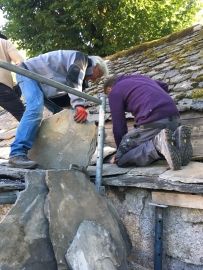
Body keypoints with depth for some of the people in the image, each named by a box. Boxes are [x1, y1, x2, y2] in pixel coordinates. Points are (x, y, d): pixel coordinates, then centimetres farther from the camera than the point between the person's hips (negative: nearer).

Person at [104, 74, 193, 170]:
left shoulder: (114, 92, 10)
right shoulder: (139, 77, 31)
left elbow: (118, 126, 6)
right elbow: (164, 86, 46)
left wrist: (119, 152, 19)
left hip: (152, 121, -7)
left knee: (121, 159, 1)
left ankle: (159, 143, -20)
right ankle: (177, 139, -1)